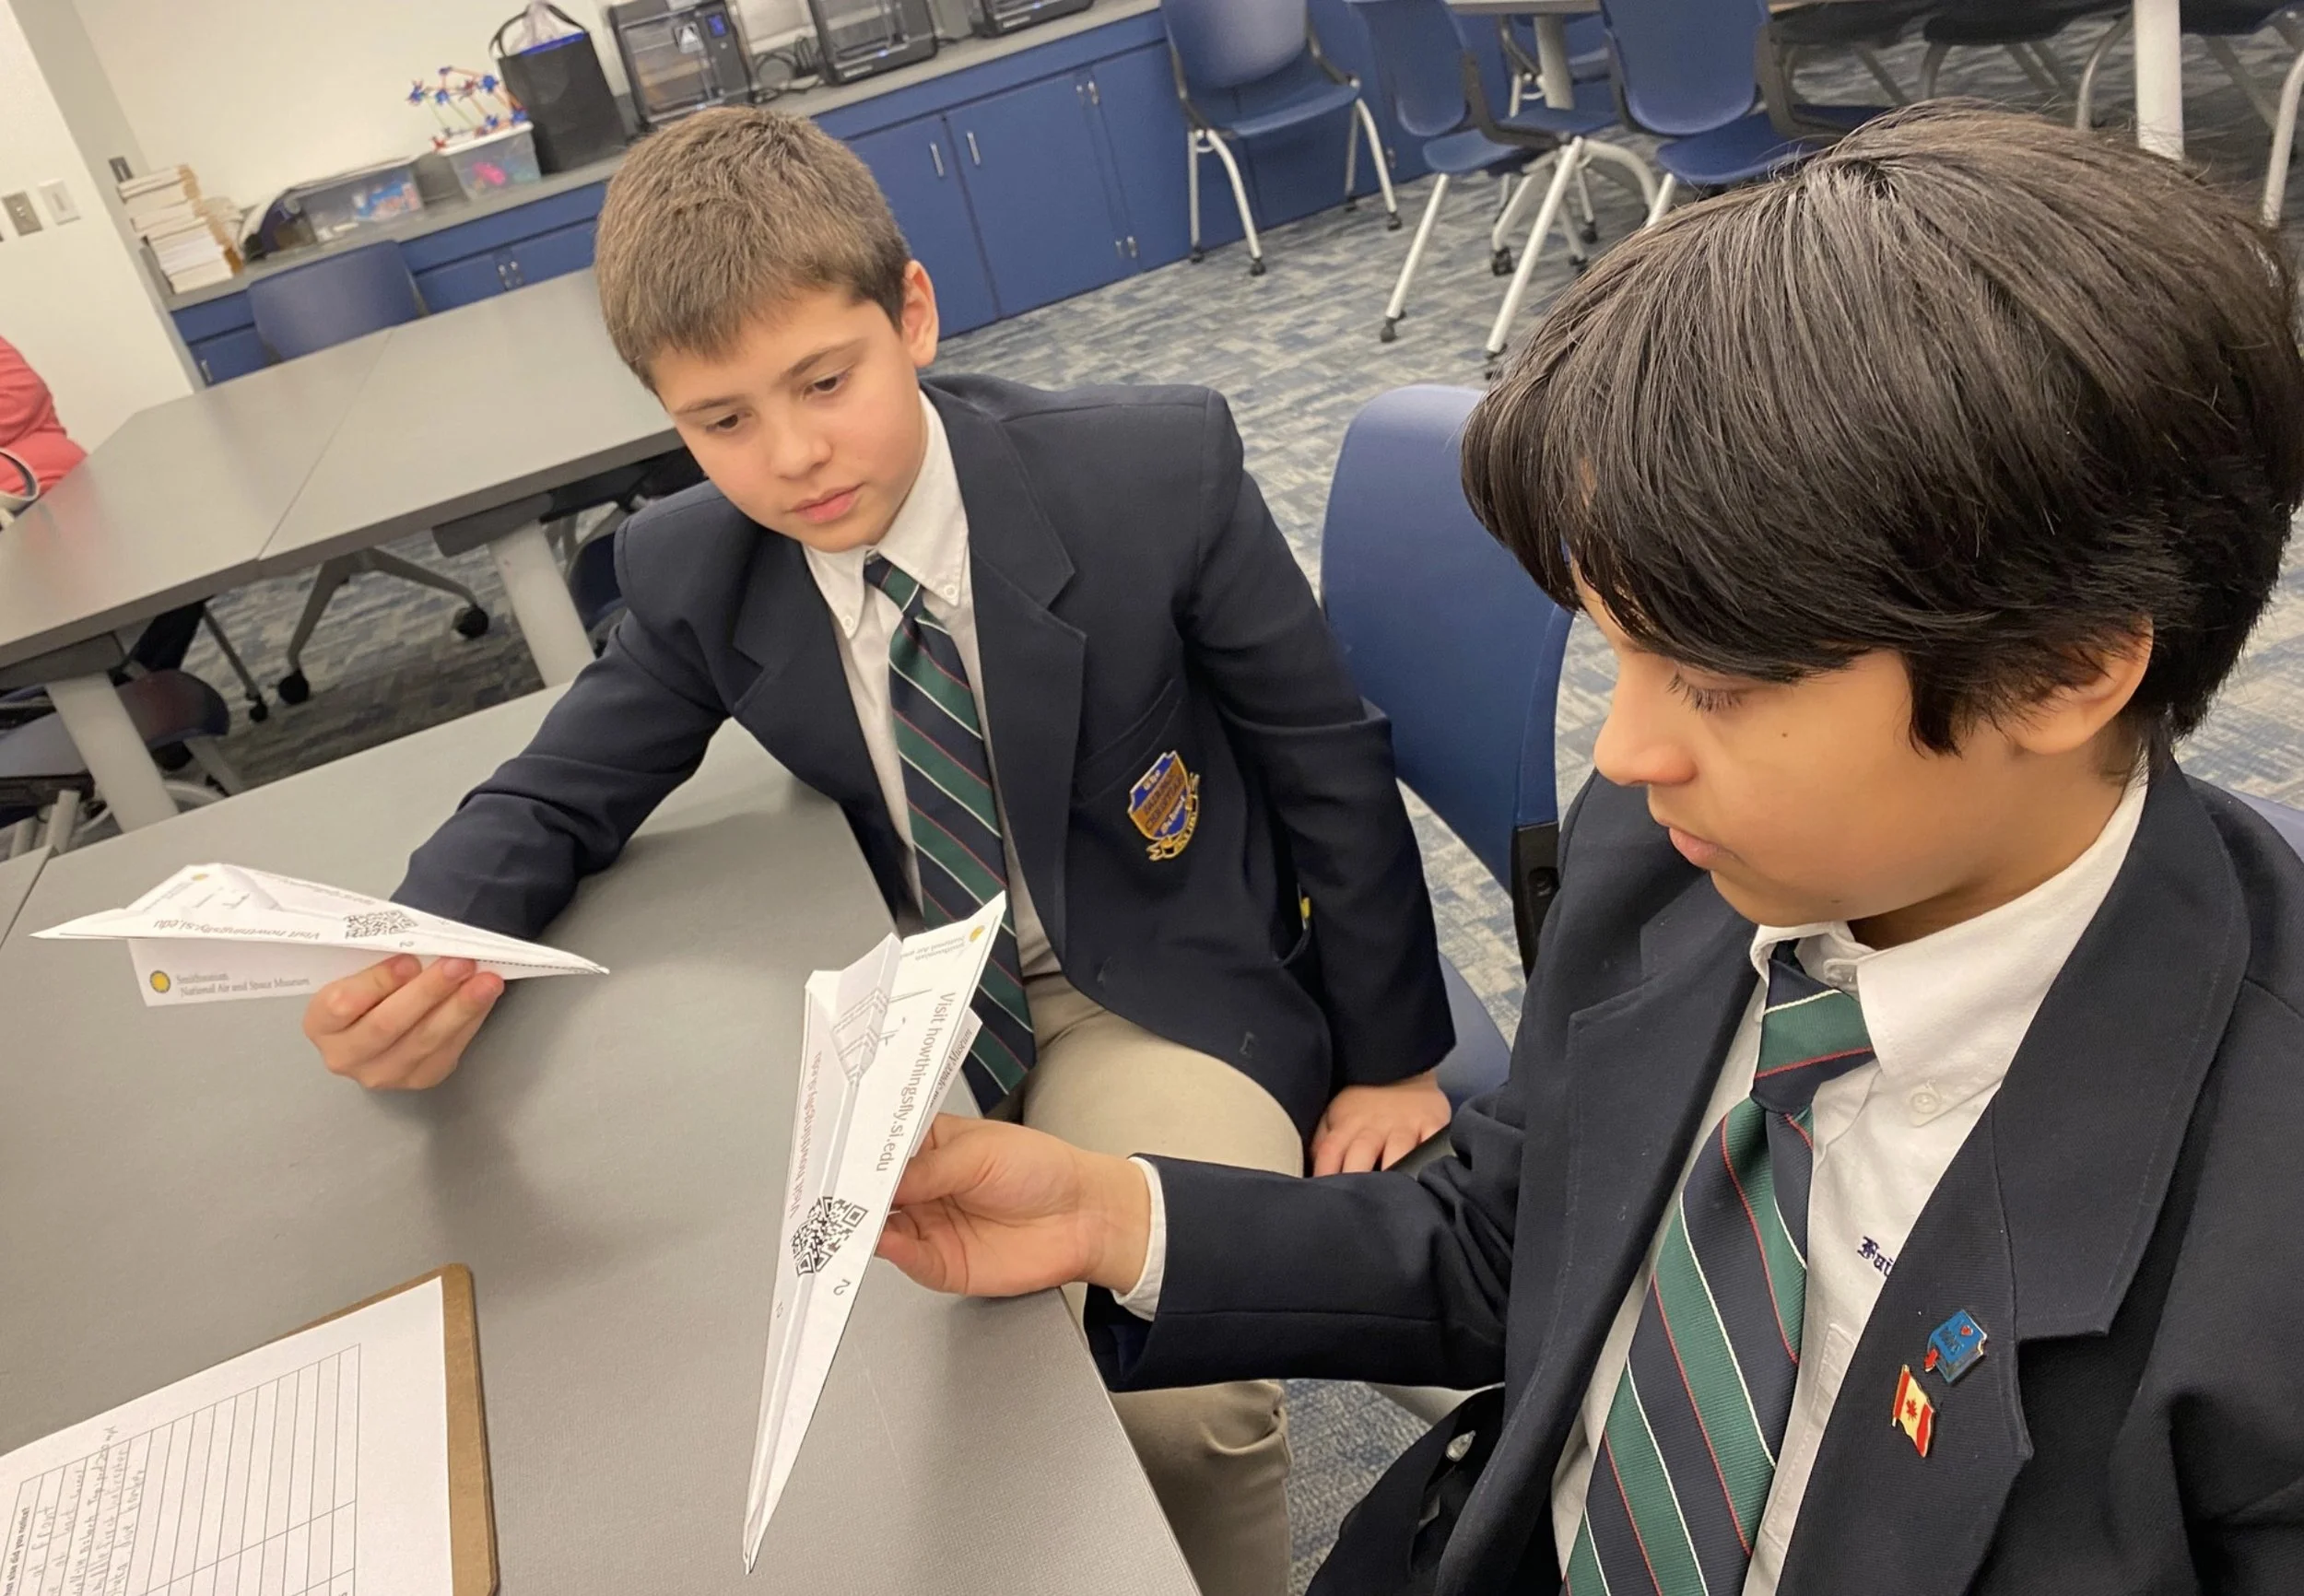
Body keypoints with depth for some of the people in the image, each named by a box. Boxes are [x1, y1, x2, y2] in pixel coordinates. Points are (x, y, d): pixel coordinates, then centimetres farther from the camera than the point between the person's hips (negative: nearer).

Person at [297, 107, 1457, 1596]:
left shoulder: (1159, 471, -19)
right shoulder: (692, 574, -9)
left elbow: (1328, 759, -8)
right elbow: (554, 802, 4)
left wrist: (1389, 1058, -1)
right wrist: (426, 966, -20)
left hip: (1159, 986, -3)